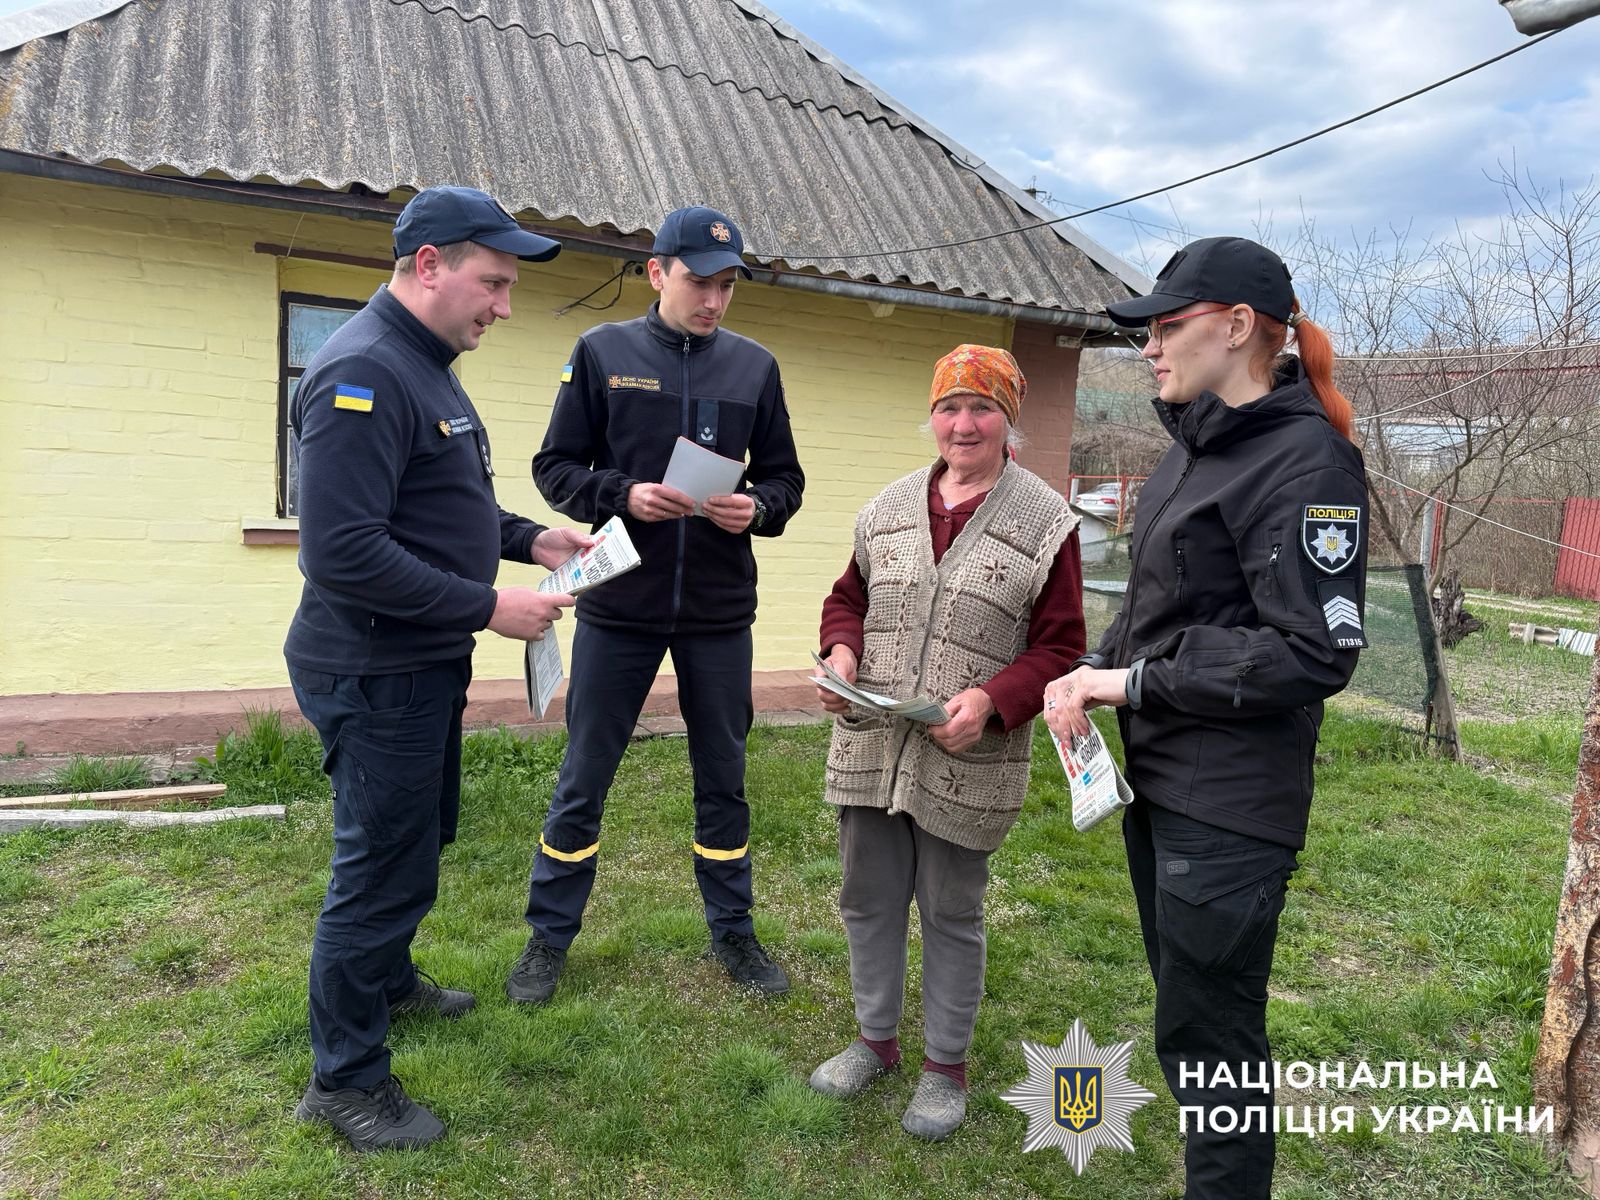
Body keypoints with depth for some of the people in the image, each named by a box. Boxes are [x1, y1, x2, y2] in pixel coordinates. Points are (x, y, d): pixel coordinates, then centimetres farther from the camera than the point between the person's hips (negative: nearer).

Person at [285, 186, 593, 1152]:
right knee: (383, 866, 3)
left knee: (420, 837, 25)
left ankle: (388, 980, 49)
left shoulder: (426, 365, 12)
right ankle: (345, 1078, 23)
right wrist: (489, 608, -25)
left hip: (423, 668, 10)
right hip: (377, 673, -10)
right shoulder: (363, 372, -22)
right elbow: (343, 551, -29)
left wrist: (526, 539, 7)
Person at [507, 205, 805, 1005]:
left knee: (723, 780, 14)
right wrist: (624, 495, -18)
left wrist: (758, 507, -13)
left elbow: (785, 478, 9)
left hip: (720, 612, 2)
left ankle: (732, 931, 33)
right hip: (618, 607, -2)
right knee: (583, 781, 9)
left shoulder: (755, 367, 5)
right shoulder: (602, 352, -1)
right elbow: (555, 466, 0)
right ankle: (549, 937, 28)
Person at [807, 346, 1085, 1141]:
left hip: (965, 764, -4)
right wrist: (842, 652, -6)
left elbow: (1059, 648, -6)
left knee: (952, 914, 12)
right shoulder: (889, 507, 7)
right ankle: (876, 1039, 39)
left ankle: (947, 1065, 33)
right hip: (869, 747, 4)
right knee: (868, 899, 16)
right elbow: (847, 598, 15)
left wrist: (992, 700, -21)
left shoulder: (1046, 521, -6)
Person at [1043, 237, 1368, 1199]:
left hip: (1229, 808, -9)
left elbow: (1316, 653, -21)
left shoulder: (1307, 461, -16)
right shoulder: (1197, 445, 10)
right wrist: (1092, 671, -2)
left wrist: (1134, 681, -18)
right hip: (1158, 780, 9)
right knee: (1184, 1017, 22)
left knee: (1210, 1033, 5)